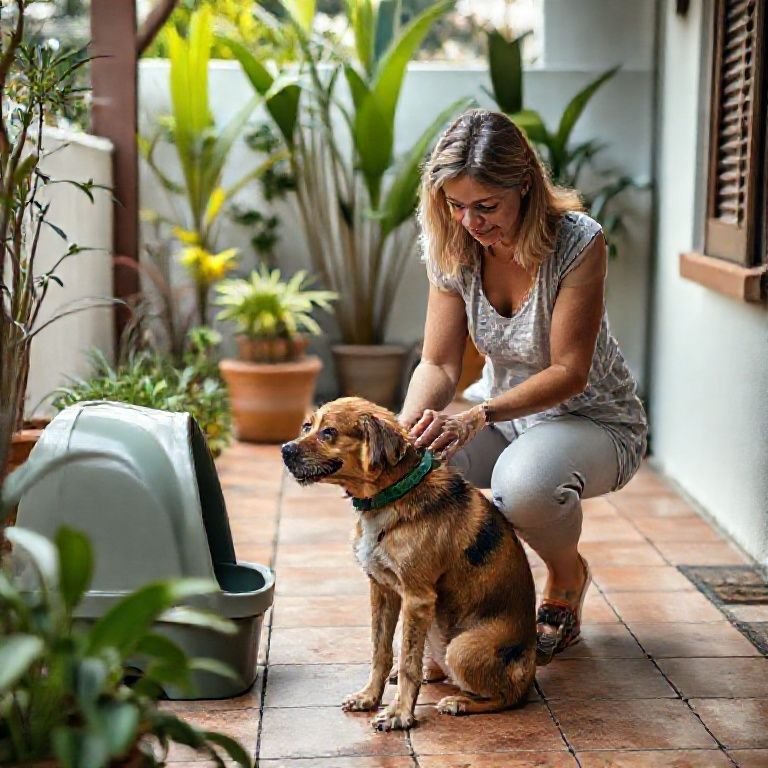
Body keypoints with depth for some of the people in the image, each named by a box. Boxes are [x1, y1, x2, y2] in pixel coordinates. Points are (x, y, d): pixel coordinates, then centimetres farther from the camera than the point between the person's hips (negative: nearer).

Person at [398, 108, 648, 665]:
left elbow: (569, 373, -25)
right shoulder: (452, 248, -10)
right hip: (505, 416, 5)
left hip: (594, 423, -4)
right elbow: (438, 364, -11)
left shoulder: (579, 243, -24)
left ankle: (568, 576, -1)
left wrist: (476, 418, -39)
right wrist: (407, 426, -32)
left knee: (524, 482, -38)